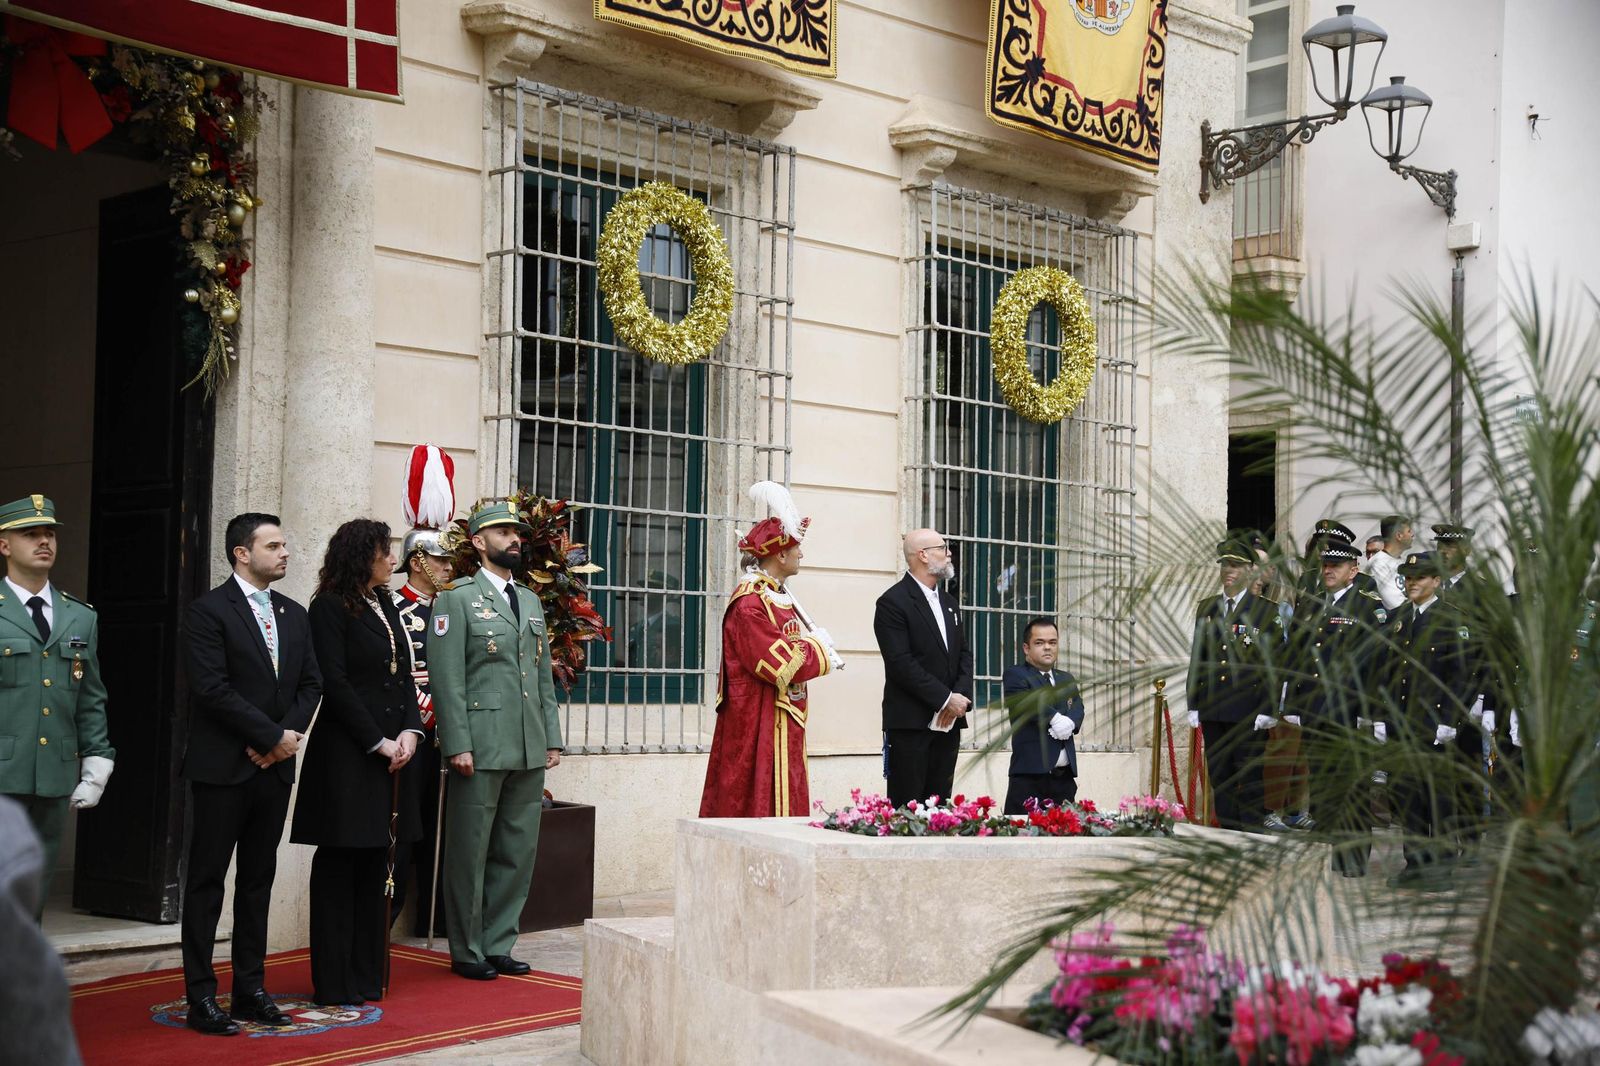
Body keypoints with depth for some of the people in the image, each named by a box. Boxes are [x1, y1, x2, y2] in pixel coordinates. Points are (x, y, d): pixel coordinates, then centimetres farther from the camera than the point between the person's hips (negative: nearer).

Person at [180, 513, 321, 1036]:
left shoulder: (294, 614, 13)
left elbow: (311, 683, 11)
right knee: (208, 879, 0)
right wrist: (272, 736, -14)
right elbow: (213, 687, -16)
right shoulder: (209, 610, -8)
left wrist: (290, 734, -7)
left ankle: (250, 988, 17)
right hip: (223, 767, -6)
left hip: (275, 766, 6)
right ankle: (201, 996, 4)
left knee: (258, 880, 10)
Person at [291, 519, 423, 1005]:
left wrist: (409, 730, -1)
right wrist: (378, 741, -13)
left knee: (376, 865, 9)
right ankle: (335, 983, 5)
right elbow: (335, 684, -12)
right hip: (346, 753, -7)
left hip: (390, 751, 7)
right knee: (338, 867, -1)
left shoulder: (386, 605, 15)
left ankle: (367, 975, 16)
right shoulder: (330, 608, -7)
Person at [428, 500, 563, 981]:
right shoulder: (456, 599, -1)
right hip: (481, 749, -6)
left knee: (517, 852, 9)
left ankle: (498, 945, 19)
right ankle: (467, 951, 10)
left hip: (529, 751, 6)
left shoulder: (531, 602, 19)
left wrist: (552, 738, 12)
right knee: (470, 853, 1)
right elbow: (446, 679, -8)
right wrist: (458, 745, -15)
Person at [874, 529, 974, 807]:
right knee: (907, 805, -6)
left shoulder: (949, 603, 18)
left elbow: (964, 654, 16)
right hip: (911, 721, -7)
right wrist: (945, 699, -15)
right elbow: (901, 663, -15)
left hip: (948, 721, 7)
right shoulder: (893, 602, -8)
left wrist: (960, 696, -3)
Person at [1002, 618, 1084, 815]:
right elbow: (1030, 703, -16)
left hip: (1065, 776, 6)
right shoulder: (1015, 676, 3)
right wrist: (1056, 718, -18)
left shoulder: (1067, 680, 22)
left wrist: (1069, 723, -14)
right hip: (1030, 775, -6)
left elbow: (1077, 709, 6)